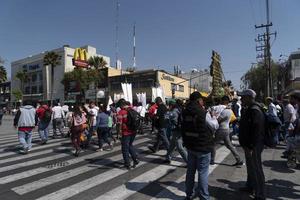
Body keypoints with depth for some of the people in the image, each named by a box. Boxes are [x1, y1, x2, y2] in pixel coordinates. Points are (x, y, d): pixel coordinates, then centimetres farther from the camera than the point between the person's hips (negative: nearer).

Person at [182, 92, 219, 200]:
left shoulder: (185, 113, -2)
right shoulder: (204, 113, -19)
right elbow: (215, 126, -6)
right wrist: (213, 116, 14)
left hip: (190, 146, 6)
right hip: (203, 147, -6)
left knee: (190, 170, 17)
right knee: (203, 172, 6)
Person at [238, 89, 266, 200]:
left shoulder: (255, 110, -21)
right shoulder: (248, 109, 12)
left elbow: (257, 131, -26)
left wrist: (251, 147, -24)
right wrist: (245, 145, 20)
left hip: (253, 146, -11)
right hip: (248, 145, 11)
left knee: (256, 169, 0)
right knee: (250, 167, 23)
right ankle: (250, 186, 40)